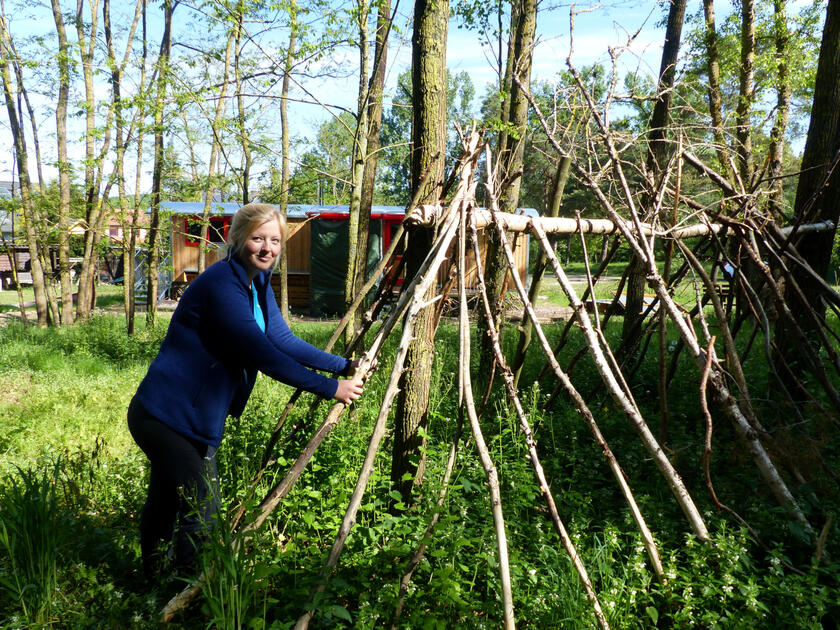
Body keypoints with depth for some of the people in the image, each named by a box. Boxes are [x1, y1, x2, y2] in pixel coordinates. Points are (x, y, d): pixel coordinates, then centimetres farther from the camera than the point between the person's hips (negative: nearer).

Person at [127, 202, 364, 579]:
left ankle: (152, 582, 44)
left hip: (193, 418, 10)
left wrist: (344, 366, -4)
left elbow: (283, 340, 5)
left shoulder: (258, 284, 6)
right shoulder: (221, 285, -25)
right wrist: (330, 388, -27)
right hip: (167, 417, -10)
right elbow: (262, 356, -30)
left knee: (164, 505, 25)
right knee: (201, 509, -5)